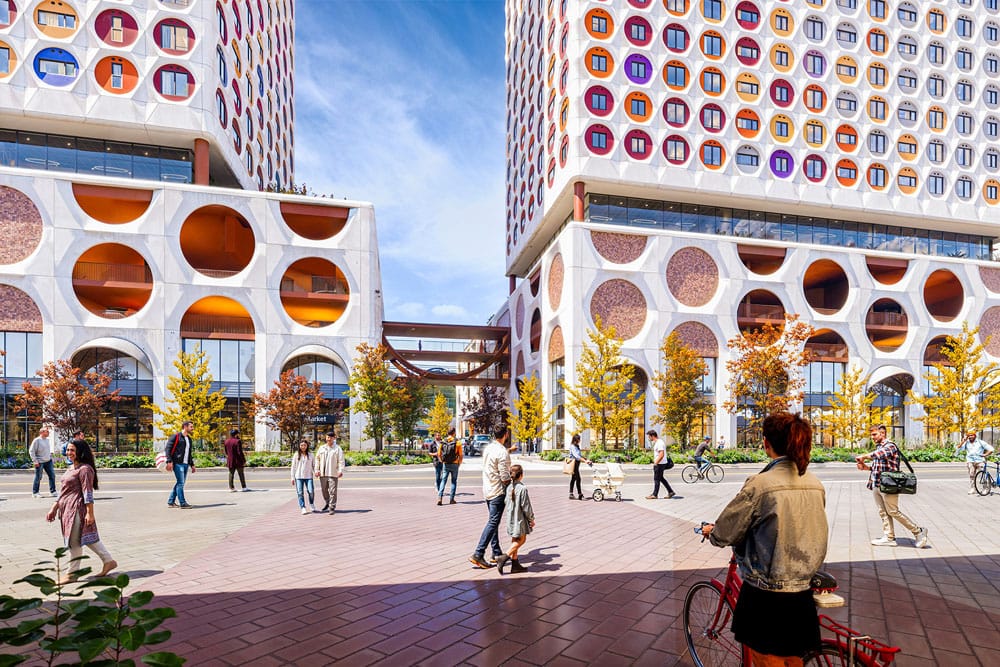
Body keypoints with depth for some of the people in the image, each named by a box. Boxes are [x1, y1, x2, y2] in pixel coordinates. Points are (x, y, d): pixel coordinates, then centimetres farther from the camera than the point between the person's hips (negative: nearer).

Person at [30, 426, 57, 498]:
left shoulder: (47, 440, 10)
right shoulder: (37, 440, -12)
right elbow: (31, 451, -12)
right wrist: (35, 461, -15)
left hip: (48, 461, 7)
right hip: (40, 462, -7)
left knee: (52, 476, 5)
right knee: (38, 478, 2)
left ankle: (52, 491, 12)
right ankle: (35, 493, 16)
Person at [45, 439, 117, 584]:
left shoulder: (84, 469, -14)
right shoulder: (70, 469, 16)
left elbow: (88, 493, -18)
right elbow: (63, 492, 22)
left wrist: (90, 513, -20)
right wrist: (54, 509, 20)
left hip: (77, 509, -9)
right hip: (67, 509, 9)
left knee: (74, 541, 0)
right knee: (88, 538, 12)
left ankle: (73, 573, 12)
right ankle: (108, 561, 18)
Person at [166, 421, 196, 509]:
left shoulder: (189, 439, 19)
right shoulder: (176, 436, -5)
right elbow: (168, 448, -10)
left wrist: (192, 464, 21)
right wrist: (169, 461, -19)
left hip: (185, 464, 8)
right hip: (178, 464, -8)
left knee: (180, 483, 11)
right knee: (180, 483, -9)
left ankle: (171, 502, 20)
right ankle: (183, 503, -7)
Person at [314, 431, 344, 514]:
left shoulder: (337, 448, 0)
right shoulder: (321, 448, 11)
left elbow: (341, 460, -5)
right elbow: (317, 459, 12)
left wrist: (340, 470, -16)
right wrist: (316, 470, 3)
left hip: (333, 473, -4)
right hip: (322, 473, 4)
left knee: (333, 491, -5)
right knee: (323, 490, 14)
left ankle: (332, 507, 2)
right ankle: (327, 504, 33)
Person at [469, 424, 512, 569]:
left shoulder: (488, 448, 6)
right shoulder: (502, 453, -19)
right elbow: (505, 477, -20)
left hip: (487, 490, 9)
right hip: (498, 492, -9)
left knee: (493, 522, 16)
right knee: (492, 523, -5)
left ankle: (497, 553, 24)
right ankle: (478, 555, -8)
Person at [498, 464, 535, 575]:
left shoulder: (509, 487, 2)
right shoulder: (522, 488, -20)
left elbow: (506, 503, 9)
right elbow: (526, 506, -16)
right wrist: (531, 518, -3)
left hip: (511, 519, 7)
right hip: (519, 519, -7)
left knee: (515, 541, 15)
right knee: (521, 540, 5)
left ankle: (515, 564, 19)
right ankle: (504, 557, -6)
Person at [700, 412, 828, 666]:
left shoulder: (760, 484, -21)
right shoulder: (816, 485, -2)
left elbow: (724, 534, -12)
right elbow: (807, 531, 11)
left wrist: (709, 531, 10)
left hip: (765, 595, -6)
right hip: (802, 593, 6)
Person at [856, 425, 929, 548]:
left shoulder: (890, 446, -12)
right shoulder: (878, 447, 16)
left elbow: (879, 454, -33)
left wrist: (863, 456, -34)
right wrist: (865, 466, 4)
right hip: (876, 485, 9)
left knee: (893, 512, -2)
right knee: (883, 512, 11)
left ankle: (918, 531, 12)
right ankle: (889, 538, 17)